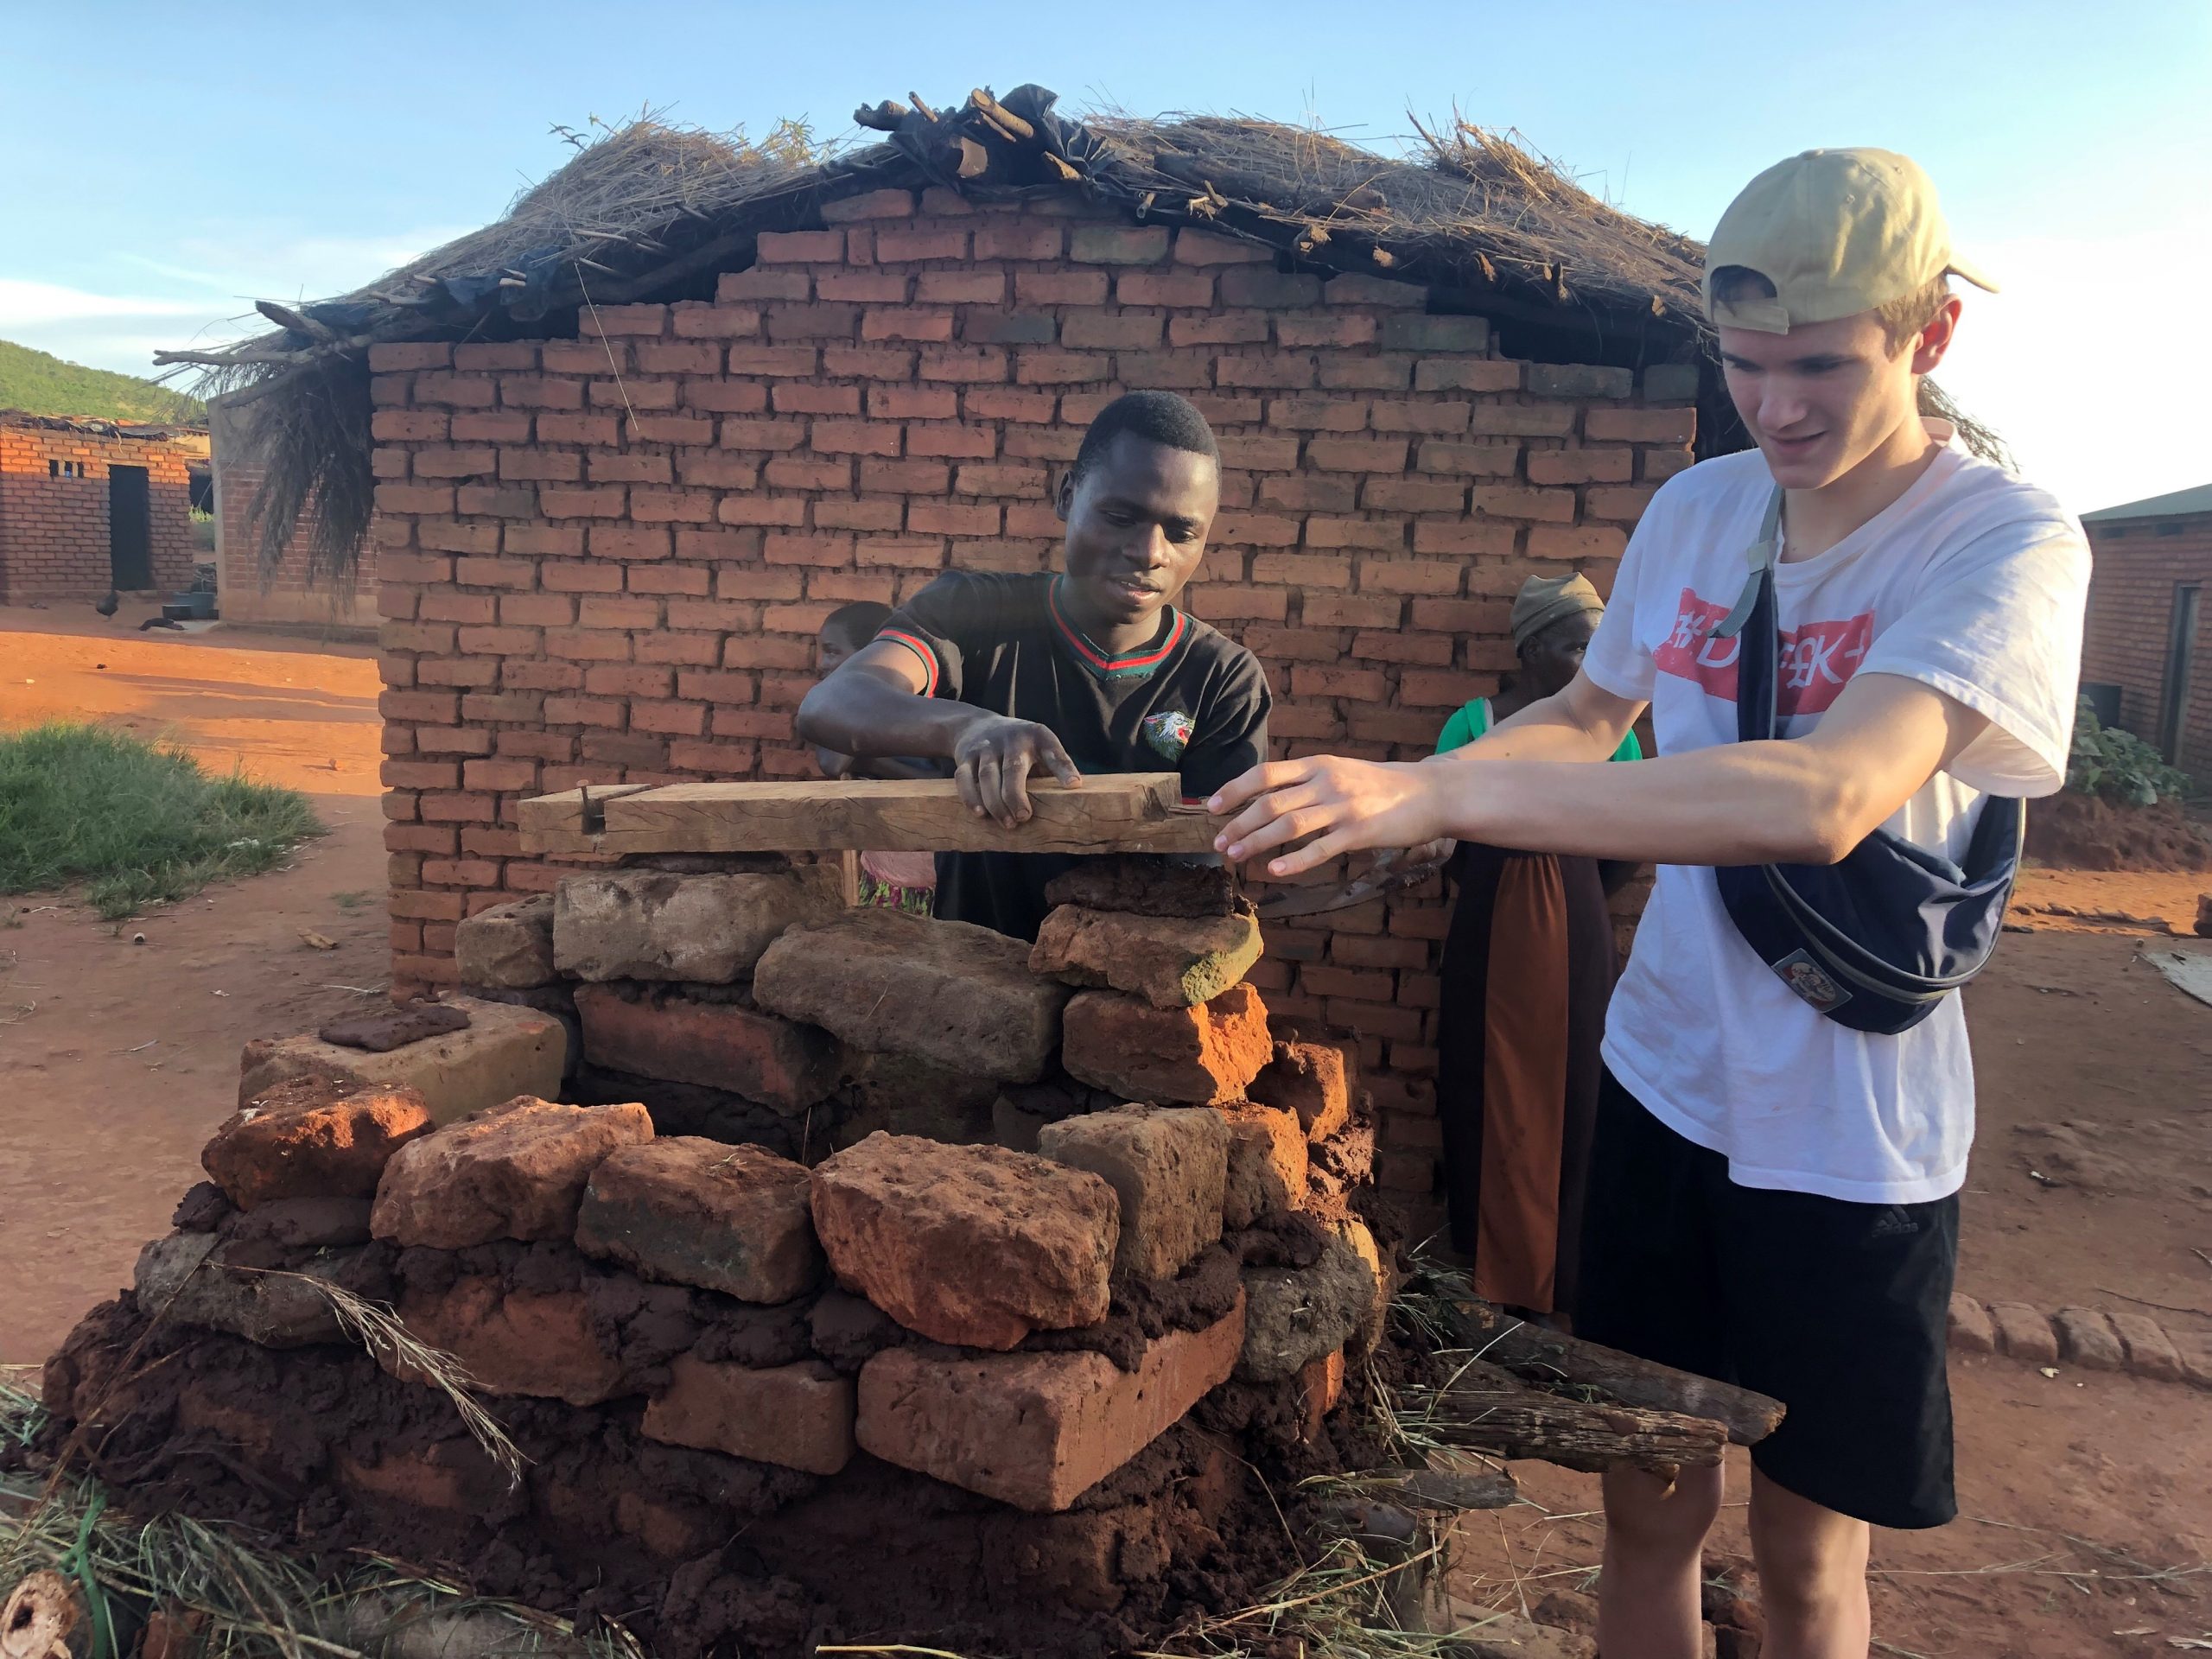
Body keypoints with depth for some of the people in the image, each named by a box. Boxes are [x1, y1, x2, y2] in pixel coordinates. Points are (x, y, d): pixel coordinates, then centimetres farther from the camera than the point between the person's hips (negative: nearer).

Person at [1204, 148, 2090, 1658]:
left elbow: (1825, 798, -35)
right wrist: (1420, 782, -4)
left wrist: (1439, 792, -41)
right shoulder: (1695, 510, 0)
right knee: (1650, 1505, 16)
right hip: (1666, 1081, 4)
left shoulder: (2010, 544, -18)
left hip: (1851, 1135, -4)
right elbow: (1591, 715, 16)